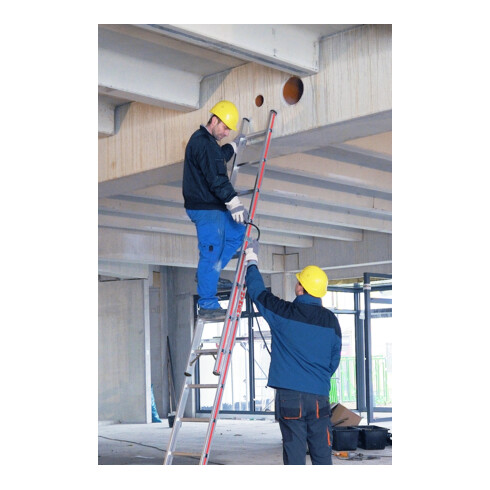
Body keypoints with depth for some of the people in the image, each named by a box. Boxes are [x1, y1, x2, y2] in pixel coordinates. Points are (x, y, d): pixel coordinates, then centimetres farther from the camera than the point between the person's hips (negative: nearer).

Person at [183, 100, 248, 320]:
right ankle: (208, 305, -3)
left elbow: (218, 159, 37)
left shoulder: (207, 141, 16)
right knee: (211, 252, -9)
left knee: (238, 232, 18)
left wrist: (234, 146, 41)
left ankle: (207, 275, 19)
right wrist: (233, 202, -29)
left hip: (214, 207, 11)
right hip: (205, 209, -11)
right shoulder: (203, 143, -17)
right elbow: (216, 178, -25)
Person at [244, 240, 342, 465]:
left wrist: (252, 260, 23)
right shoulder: (330, 320, 5)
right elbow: (335, 359, 14)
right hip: (320, 396, 3)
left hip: (290, 395, -3)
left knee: (295, 454, -1)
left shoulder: (284, 313, -6)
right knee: (322, 454, 8)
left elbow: (257, 291, 8)